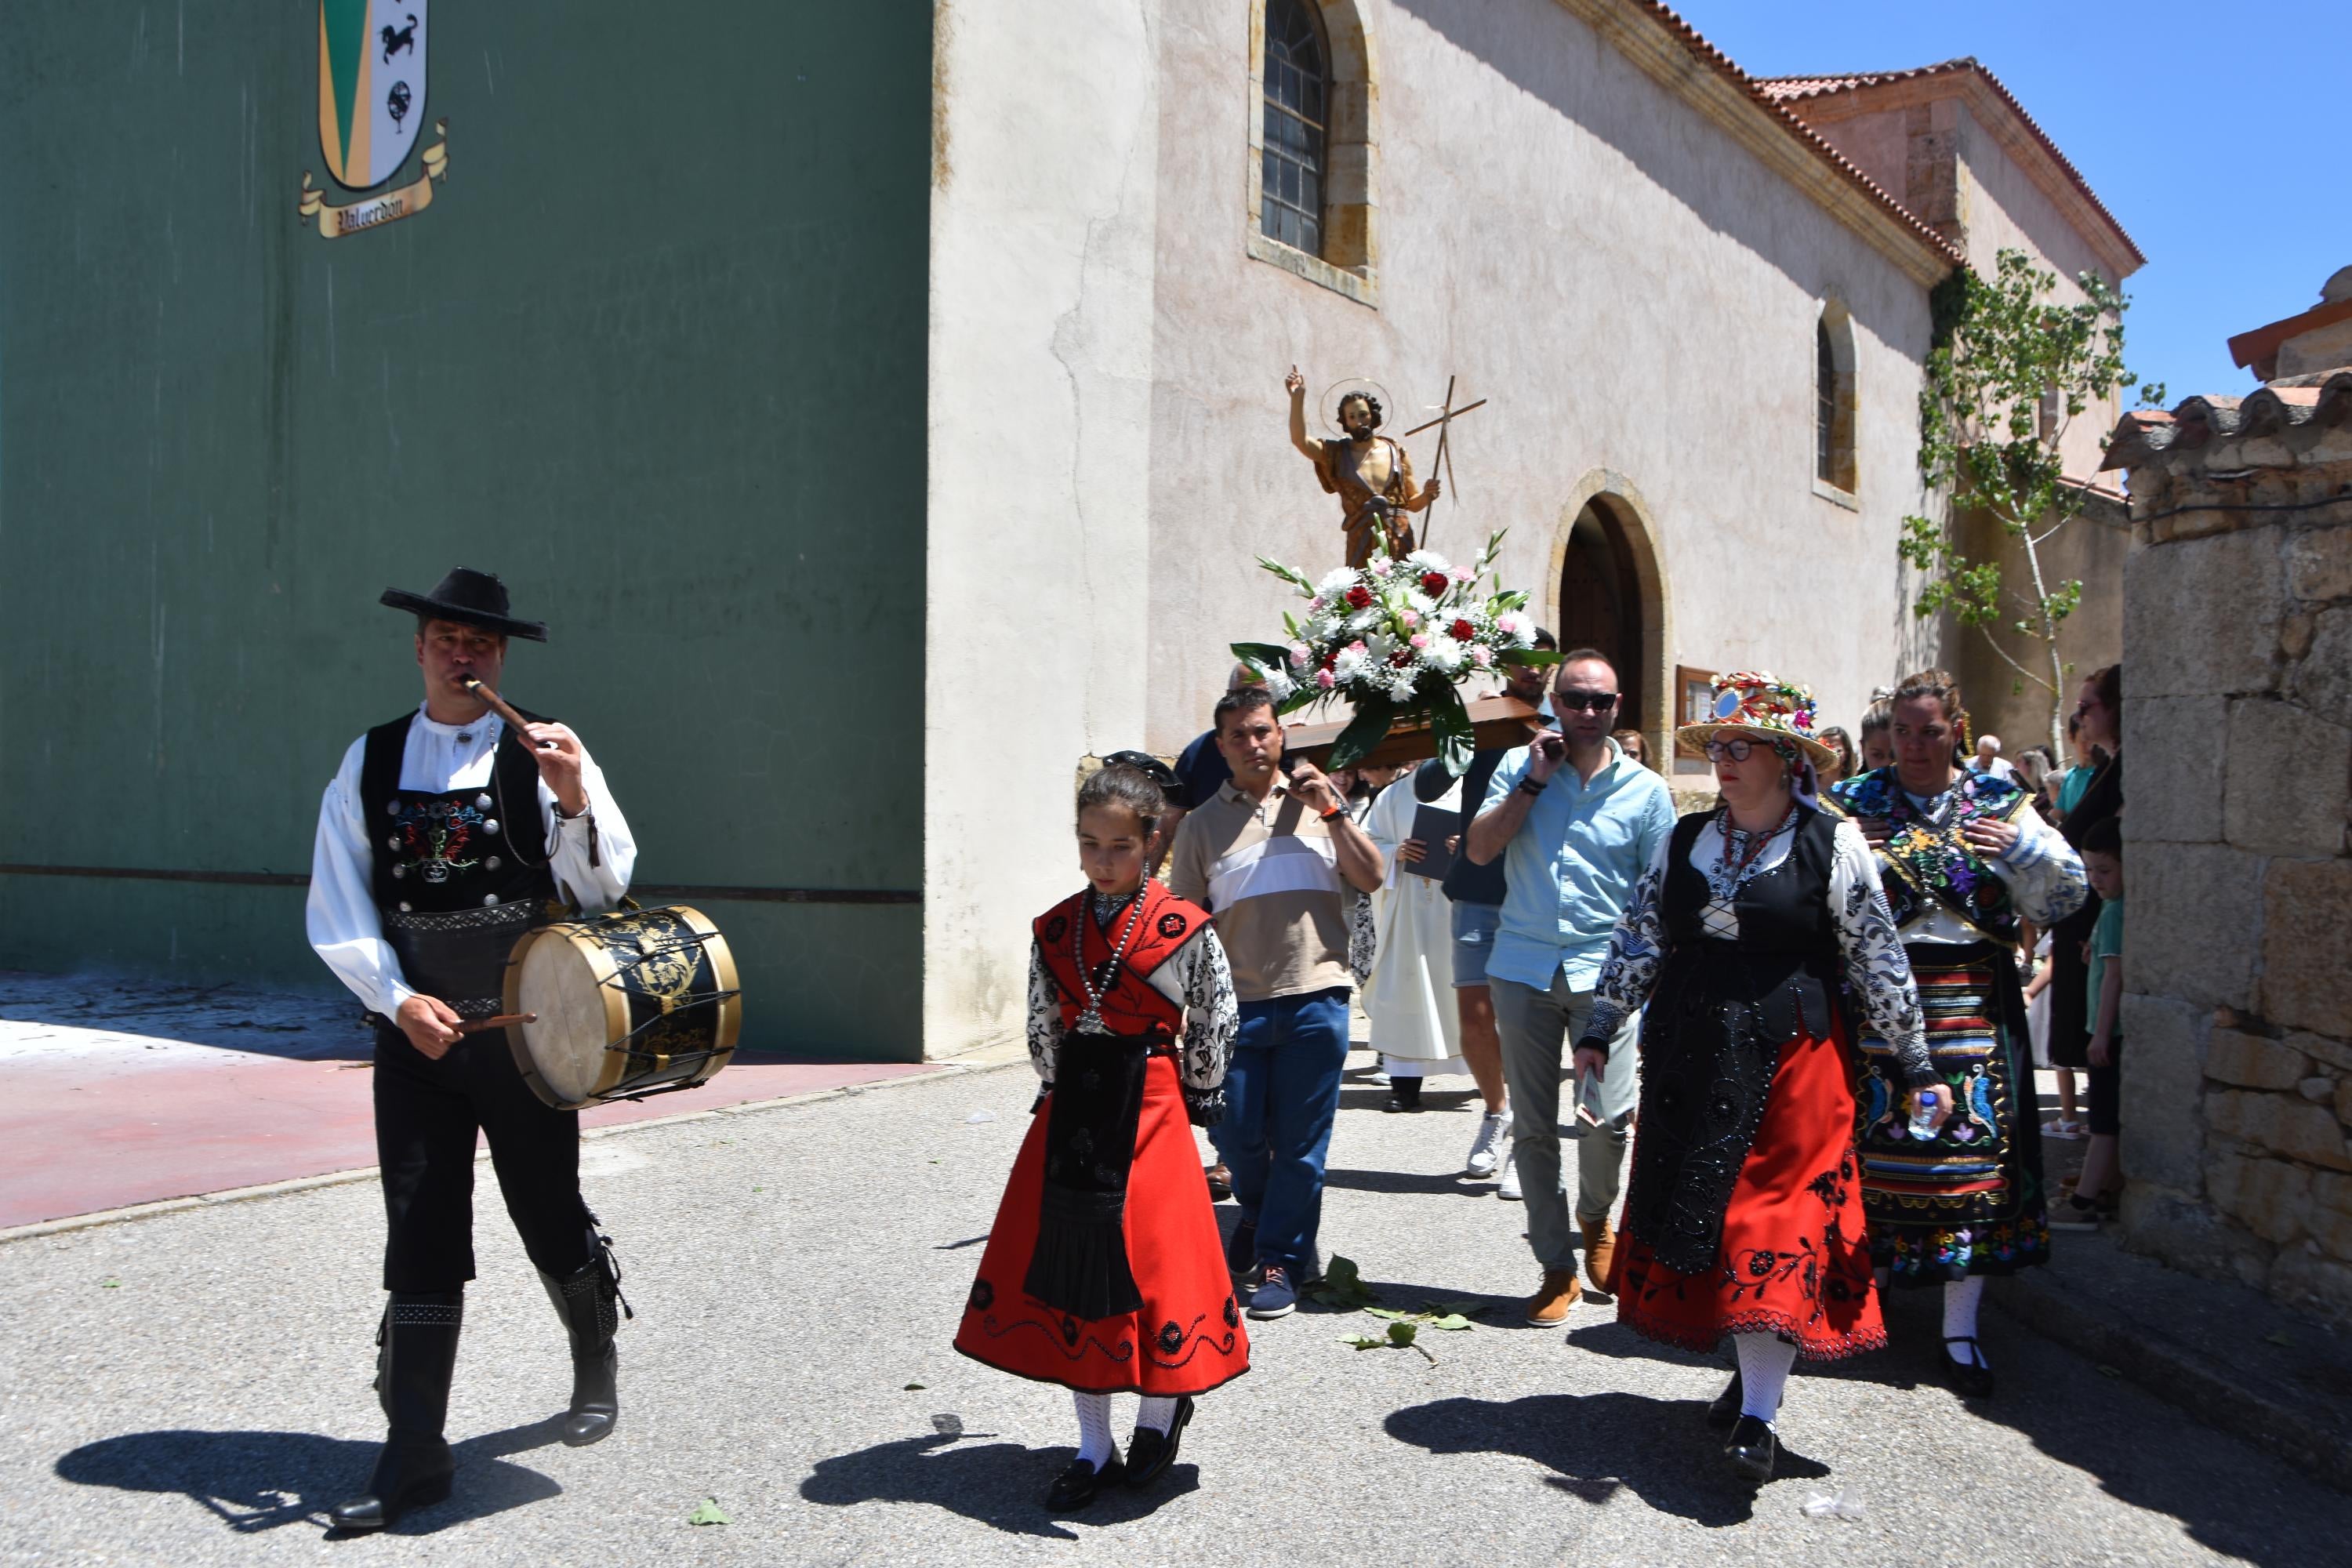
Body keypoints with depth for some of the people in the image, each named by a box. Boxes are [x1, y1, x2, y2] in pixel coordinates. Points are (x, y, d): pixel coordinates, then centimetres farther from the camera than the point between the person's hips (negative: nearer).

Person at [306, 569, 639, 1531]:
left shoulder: (545, 753, -2)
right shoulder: (369, 763, 5)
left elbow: (604, 887, -8)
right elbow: (338, 909, 3)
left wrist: (574, 800, -25)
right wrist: (397, 1000, -10)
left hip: (524, 1030, -2)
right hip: (412, 1029, 2)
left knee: (550, 1217, 9)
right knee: (419, 1238, 4)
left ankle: (595, 1361, 38)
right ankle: (415, 1453, 13)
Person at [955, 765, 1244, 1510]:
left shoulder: (1183, 928, -7)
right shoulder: (1054, 930, 4)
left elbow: (1215, 1023, 2)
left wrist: (1187, 1098, 8)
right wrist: (1068, 1091, 14)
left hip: (1150, 1112, -4)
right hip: (1071, 1113, 4)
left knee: (1148, 1257, -1)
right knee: (1070, 1262, 6)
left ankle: (1161, 1413, 27)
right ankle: (1095, 1449, 19)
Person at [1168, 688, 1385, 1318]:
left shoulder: (1317, 802, 10)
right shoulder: (1202, 824, 7)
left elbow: (1371, 879, 4)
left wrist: (1331, 811, -4)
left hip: (1316, 998, 0)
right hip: (1237, 1003, 0)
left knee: (1300, 1142, 2)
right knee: (1234, 1134, 5)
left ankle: (1280, 1261, 15)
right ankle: (1259, 1212, 35)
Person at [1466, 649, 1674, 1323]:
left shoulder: (1645, 789, 3)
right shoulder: (1520, 768, 5)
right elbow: (1479, 850, -4)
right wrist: (1533, 782, -9)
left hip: (1604, 971, -1)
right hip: (1522, 968, 1)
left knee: (1607, 1119, -10)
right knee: (1533, 1127, 7)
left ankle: (1595, 1216, 24)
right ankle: (1556, 1266, 20)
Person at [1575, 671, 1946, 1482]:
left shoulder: (1832, 844, -3)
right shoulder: (1684, 840, 9)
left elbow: (1878, 958, 0)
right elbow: (1639, 938, 13)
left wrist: (1914, 1063, 1)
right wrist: (1599, 1028, 11)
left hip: (1790, 1055, -5)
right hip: (1688, 1054, 5)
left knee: (1778, 1214, -7)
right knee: (1698, 1209, 8)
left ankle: (1759, 1412, -5)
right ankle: (1752, 1369, 24)